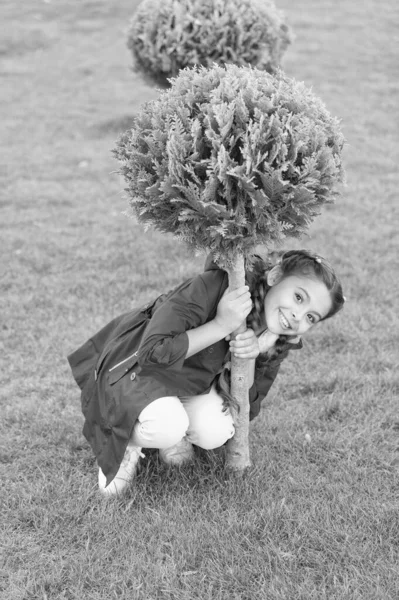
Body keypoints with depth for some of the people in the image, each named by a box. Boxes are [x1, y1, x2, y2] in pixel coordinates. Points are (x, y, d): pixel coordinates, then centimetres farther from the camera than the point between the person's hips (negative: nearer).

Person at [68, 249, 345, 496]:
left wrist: (251, 356, -27)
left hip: (190, 382, 6)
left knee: (215, 433, -25)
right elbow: (153, 354, -36)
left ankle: (175, 432, 10)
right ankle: (124, 442, 0)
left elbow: (246, 409, -9)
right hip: (133, 367, -5)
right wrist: (220, 326, -39)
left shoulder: (278, 340, -11)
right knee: (168, 427, -35)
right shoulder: (212, 288, -32)